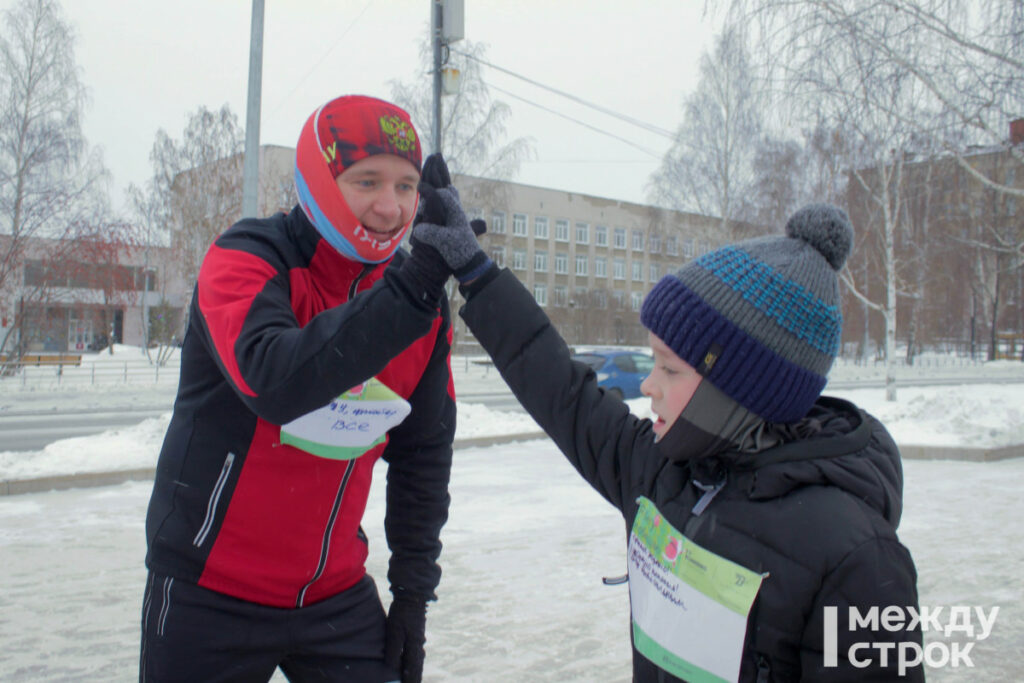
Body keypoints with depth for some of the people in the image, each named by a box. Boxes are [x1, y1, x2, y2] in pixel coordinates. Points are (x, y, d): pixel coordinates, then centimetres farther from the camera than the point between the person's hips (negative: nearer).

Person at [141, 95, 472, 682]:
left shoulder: (425, 303, -3)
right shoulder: (246, 259, -17)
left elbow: (423, 453, 4)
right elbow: (276, 381, -37)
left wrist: (413, 589, 4)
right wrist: (412, 286, -42)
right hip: (209, 593, -3)